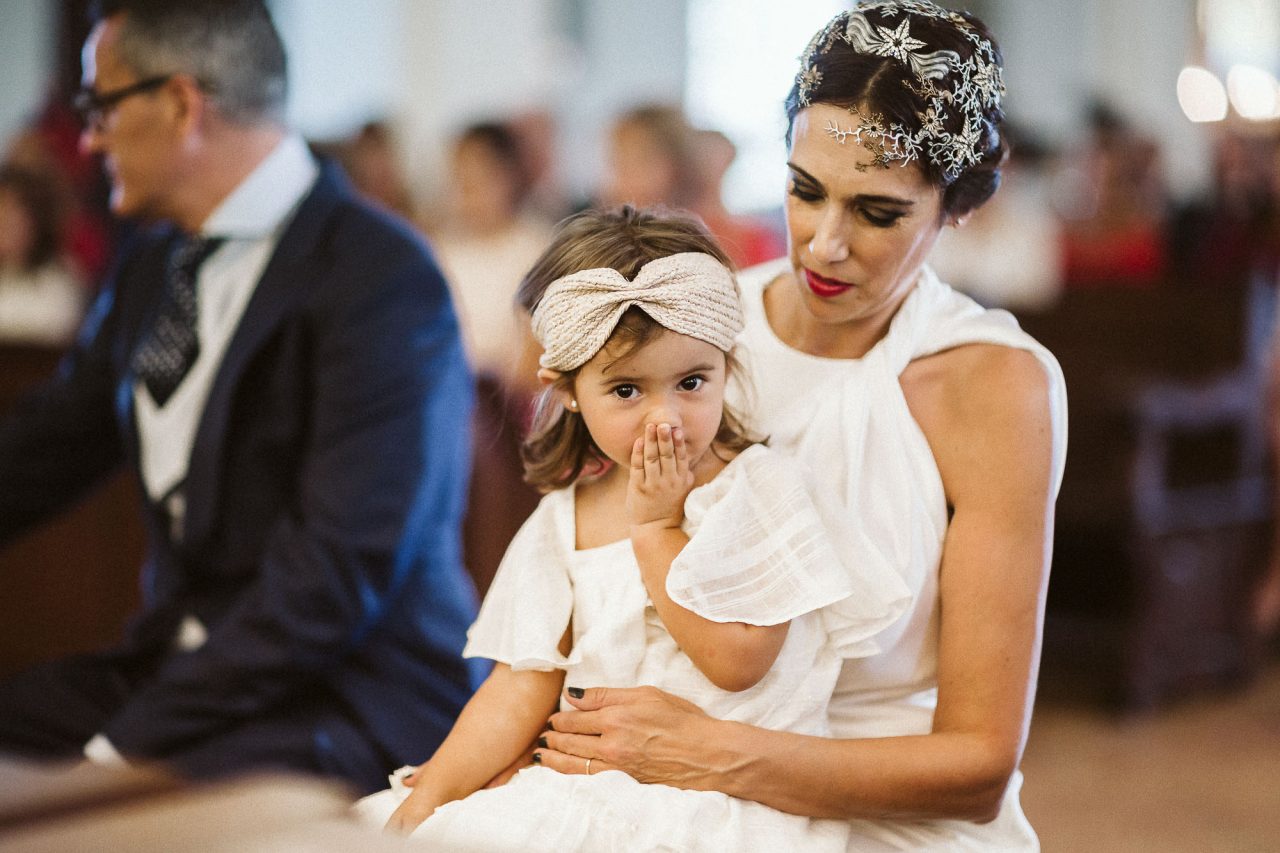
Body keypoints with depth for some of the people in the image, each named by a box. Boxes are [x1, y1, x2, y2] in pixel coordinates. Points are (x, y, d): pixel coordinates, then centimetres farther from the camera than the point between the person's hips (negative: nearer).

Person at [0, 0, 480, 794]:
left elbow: (338, 574, -21)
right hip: (189, 657, 8)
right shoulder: (153, 265, 11)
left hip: (357, 699, -8)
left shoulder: (379, 277, -17)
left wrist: (131, 738, -21)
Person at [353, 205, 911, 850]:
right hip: (588, 784, 5)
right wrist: (434, 789, -6)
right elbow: (523, 684, 6)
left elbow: (737, 663, -14)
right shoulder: (563, 520, 7)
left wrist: (656, 527, -12)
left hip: (724, 799, -5)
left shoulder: (757, 488, -7)